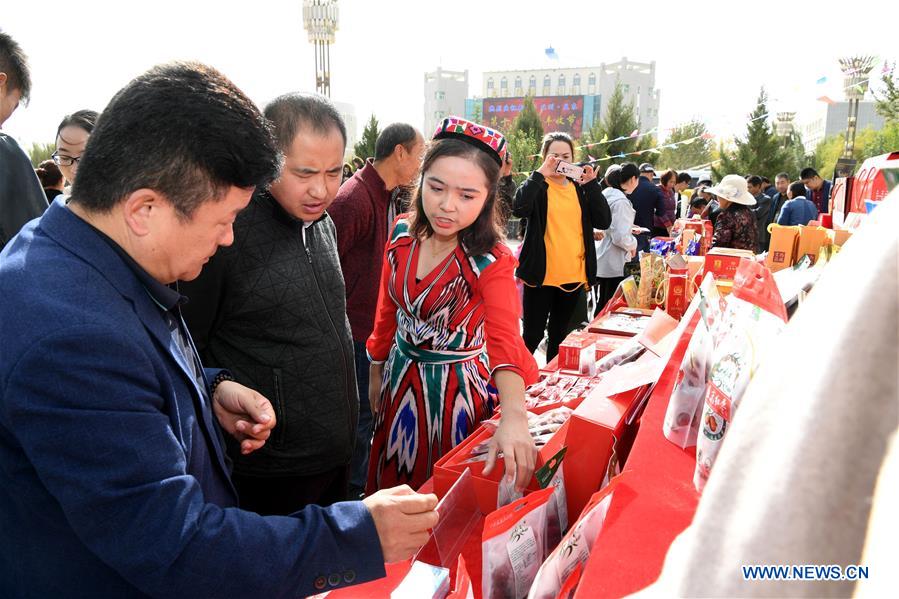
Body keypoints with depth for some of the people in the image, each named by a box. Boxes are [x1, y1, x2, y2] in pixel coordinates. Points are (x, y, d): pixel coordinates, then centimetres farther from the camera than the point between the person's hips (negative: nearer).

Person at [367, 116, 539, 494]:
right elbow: (387, 311, 4)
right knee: (392, 484, 23)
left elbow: (505, 338, -39)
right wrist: (376, 373, 12)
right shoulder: (403, 235, -9)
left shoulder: (491, 261, -23)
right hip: (401, 377, 5)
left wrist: (513, 415, -55)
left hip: (456, 387, -4)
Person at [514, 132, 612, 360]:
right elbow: (519, 208, -24)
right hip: (541, 274, -4)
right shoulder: (538, 185, -2)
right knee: (532, 335, 1)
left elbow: (604, 221, -1)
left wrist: (592, 184, -7)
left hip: (574, 276, 4)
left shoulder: (580, 187, 9)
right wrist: (541, 173, -21)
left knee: (560, 336, 16)